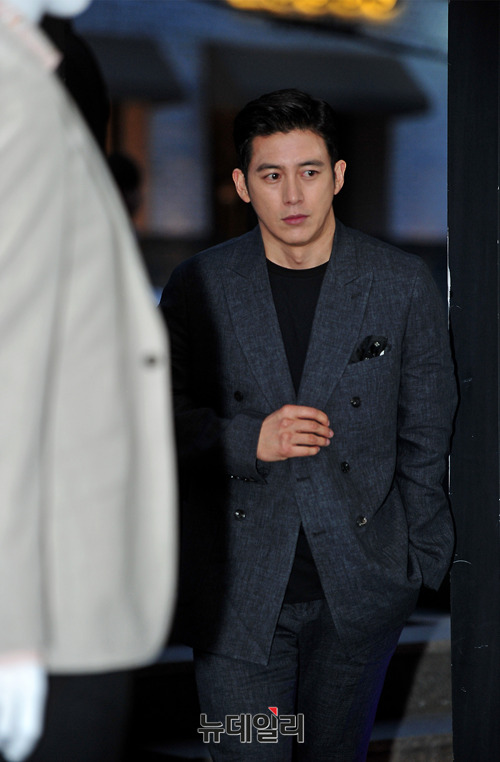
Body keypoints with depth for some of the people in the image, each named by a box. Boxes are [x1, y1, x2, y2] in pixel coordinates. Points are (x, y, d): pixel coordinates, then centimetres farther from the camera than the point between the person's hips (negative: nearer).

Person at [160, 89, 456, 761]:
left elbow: (425, 438, 5)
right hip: (237, 593, 0)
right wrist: (249, 440, -12)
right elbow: (165, 415, 6)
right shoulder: (199, 288, 0)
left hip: (360, 591, 1)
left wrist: (424, 565, 4)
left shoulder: (404, 285, 0)